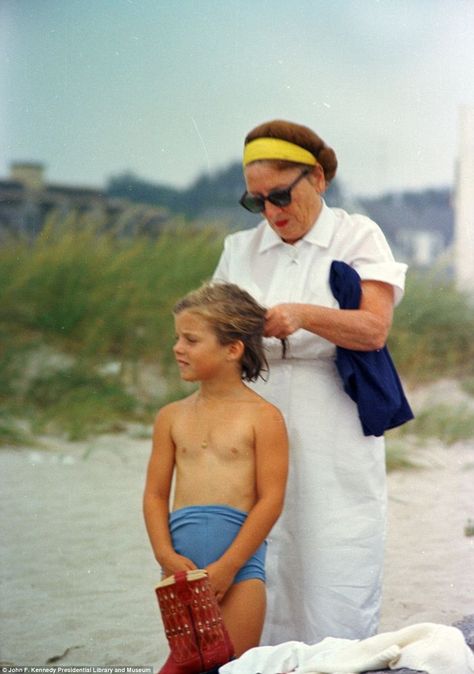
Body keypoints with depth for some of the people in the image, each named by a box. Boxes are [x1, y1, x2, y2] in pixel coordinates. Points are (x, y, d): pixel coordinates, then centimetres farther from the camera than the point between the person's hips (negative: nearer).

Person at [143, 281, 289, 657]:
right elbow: (155, 494, 9)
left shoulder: (263, 417, -4)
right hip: (182, 566, 4)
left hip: (240, 563, -4)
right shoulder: (172, 417, 10)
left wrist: (227, 566, -11)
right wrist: (166, 555, -6)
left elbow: (271, 499, -8)